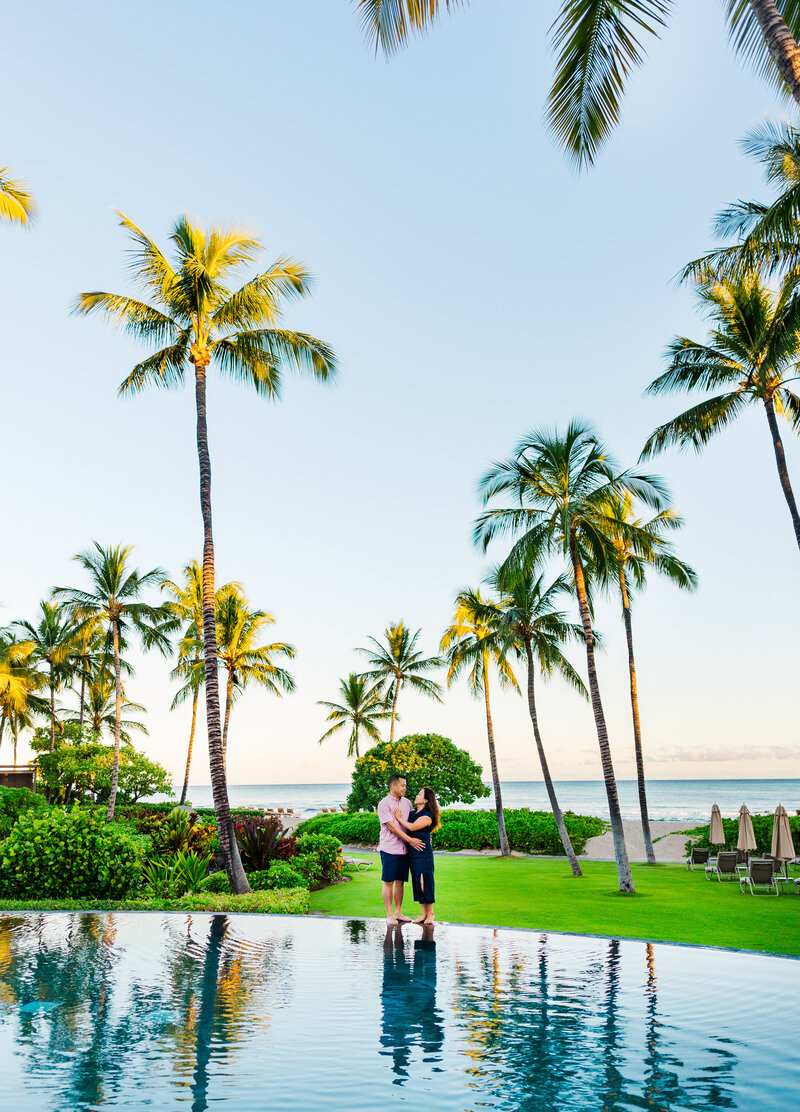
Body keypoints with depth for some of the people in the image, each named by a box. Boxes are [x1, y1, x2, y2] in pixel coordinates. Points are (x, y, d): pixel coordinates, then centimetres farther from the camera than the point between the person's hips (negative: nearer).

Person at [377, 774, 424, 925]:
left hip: (404, 849, 6)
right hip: (389, 849, -6)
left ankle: (398, 913, 18)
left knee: (400, 882, 10)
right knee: (388, 882, 0)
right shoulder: (384, 804, -9)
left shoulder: (407, 803, 11)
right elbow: (391, 827, -14)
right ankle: (389, 915, 8)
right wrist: (410, 840, -15)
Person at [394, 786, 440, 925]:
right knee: (417, 882, 9)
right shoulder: (413, 813, 13)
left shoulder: (427, 816, -11)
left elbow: (412, 827, -19)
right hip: (412, 851, 7)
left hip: (423, 851, -7)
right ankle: (424, 913, 18)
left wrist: (400, 819, -9)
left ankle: (430, 913, 7)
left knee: (425, 882, -4)